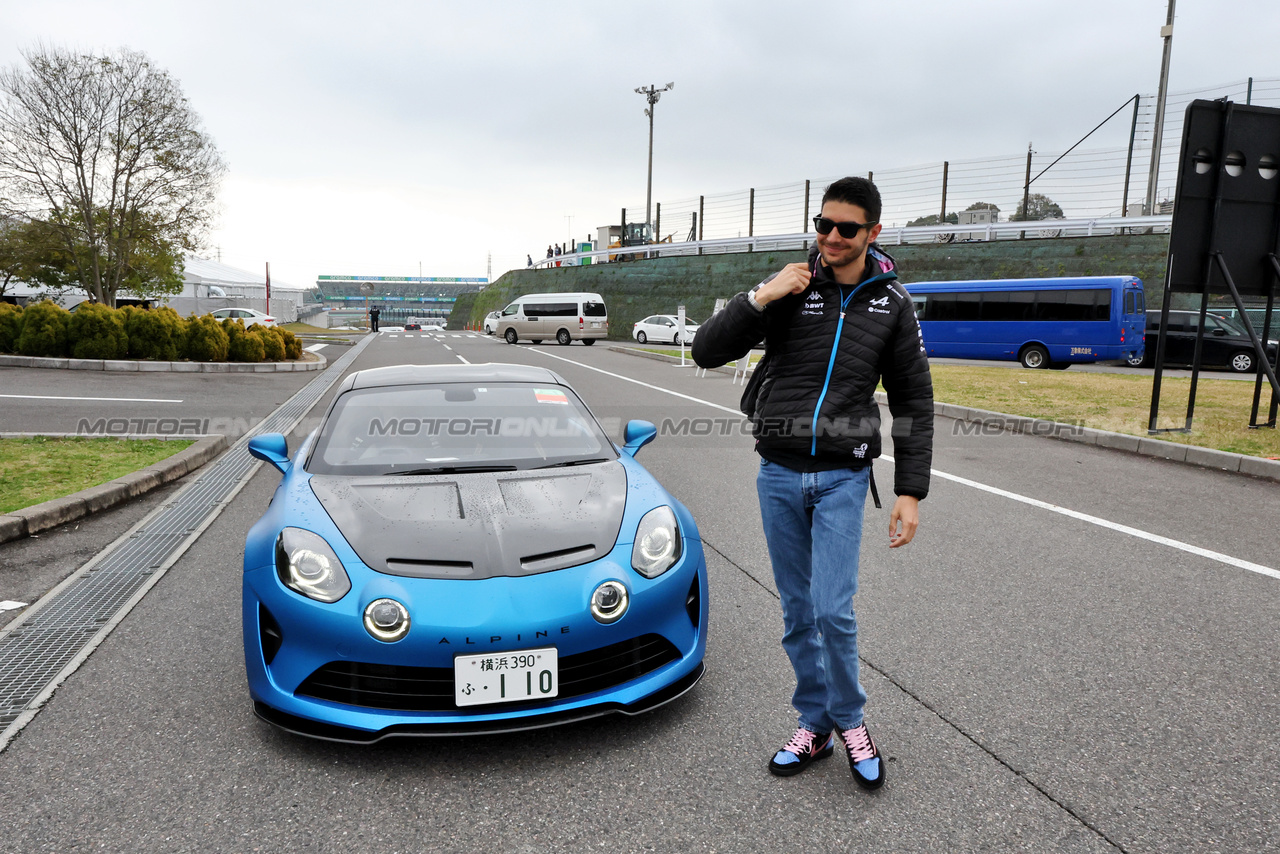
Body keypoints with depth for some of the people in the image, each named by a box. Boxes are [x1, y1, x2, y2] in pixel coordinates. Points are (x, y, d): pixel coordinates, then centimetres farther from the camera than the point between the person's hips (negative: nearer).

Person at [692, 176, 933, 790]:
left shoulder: (891, 304, 3)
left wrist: (910, 492, -1)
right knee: (798, 614, 10)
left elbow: (913, 401, 5)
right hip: (778, 474, 1)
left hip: (842, 477, -1)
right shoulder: (788, 289, 0)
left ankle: (850, 722, 18)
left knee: (834, 611, -9)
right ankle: (814, 726, 27)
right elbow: (707, 353, -5)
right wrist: (762, 297, -17)